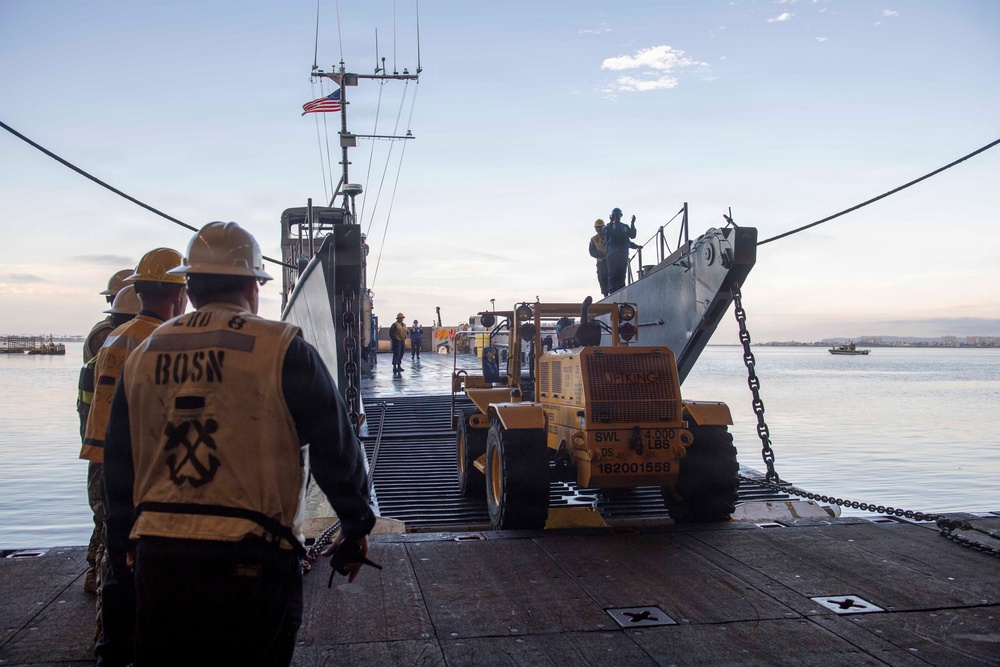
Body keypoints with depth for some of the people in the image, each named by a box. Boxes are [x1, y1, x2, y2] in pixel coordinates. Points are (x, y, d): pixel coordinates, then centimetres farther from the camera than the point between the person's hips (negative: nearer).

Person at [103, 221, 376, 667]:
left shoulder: (142, 355, 9)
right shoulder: (281, 348, -7)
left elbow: (118, 462, 16)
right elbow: (335, 447, -5)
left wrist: (124, 543, 29)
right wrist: (356, 528, 9)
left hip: (157, 559, 5)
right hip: (250, 562, -4)